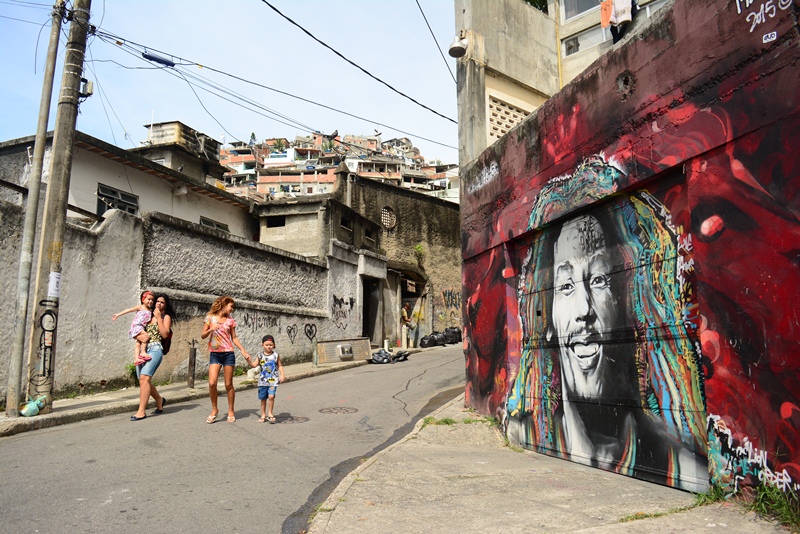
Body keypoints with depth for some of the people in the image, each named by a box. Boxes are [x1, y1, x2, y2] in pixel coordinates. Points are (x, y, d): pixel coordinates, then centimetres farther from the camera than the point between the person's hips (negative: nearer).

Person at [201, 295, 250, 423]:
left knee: (228, 384, 3)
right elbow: (202, 336, 4)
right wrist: (211, 329, -15)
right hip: (214, 354, -1)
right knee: (212, 383, -13)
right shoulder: (210, 318, 3)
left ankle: (231, 411, 16)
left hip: (228, 354, 1)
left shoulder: (230, 320, 8)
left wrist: (243, 350, 3)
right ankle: (214, 409, 8)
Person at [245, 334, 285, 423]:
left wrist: (282, 375, -2)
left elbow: (280, 366, 7)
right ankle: (263, 415, 24)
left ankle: (270, 413, 3)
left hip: (273, 380, -2)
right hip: (263, 380, 2)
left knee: (271, 396, -16)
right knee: (263, 398, 10)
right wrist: (248, 360, -13)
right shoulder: (260, 355, 2)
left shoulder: (275, 355, 0)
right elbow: (254, 365, 2)